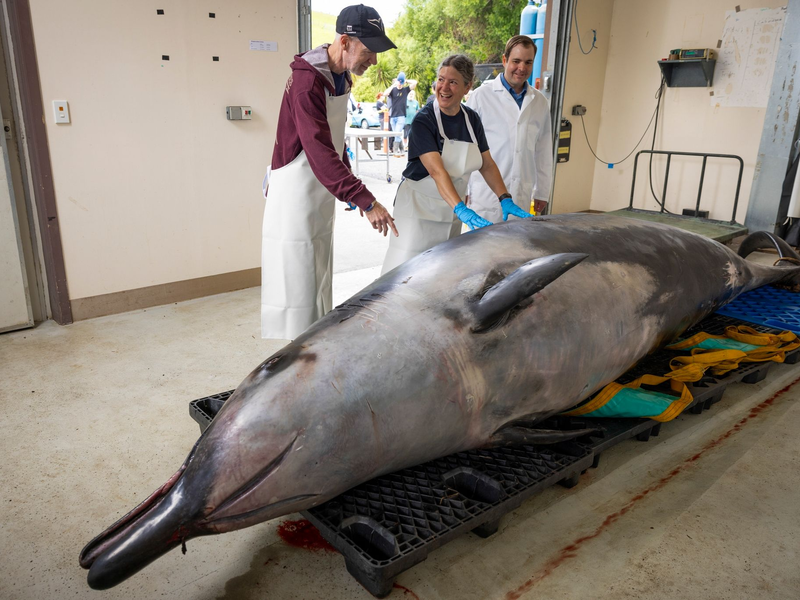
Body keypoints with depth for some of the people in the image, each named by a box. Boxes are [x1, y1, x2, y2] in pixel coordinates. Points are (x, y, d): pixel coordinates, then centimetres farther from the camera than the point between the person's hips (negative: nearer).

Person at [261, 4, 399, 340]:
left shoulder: (341, 77, 7)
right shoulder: (307, 82, -22)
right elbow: (320, 152, -30)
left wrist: (351, 186, 12)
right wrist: (366, 201, -34)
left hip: (322, 193, 9)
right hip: (296, 193, -9)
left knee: (320, 283, 16)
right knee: (298, 283, -3)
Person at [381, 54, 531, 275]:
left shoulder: (472, 119, 3)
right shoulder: (424, 120, -15)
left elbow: (487, 165, 7)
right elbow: (437, 170, -27)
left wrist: (505, 199, -7)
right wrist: (461, 209, -39)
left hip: (451, 209, 6)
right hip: (418, 207, -6)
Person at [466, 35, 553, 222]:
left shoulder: (540, 102, 12)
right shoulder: (481, 96, -1)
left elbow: (544, 151, 15)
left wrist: (542, 192, 15)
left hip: (521, 198, 4)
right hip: (485, 197, -4)